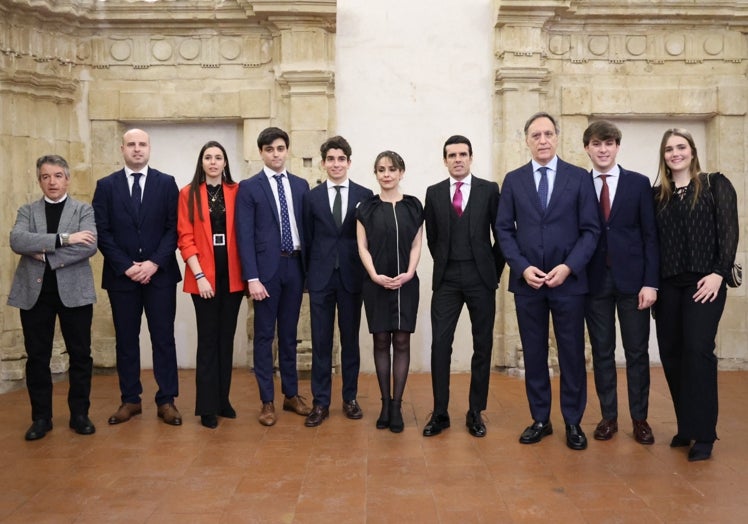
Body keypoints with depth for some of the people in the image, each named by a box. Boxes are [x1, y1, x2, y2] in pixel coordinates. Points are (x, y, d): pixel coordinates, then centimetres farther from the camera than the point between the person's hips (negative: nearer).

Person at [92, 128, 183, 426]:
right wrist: (126, 266, -10)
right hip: (121, 275, 1)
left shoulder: (166, 183, 5)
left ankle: (166, 400, 10)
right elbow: (102, 232, 0)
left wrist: (154, 263, -12)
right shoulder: (106, 185, 6)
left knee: (163, 338, 2)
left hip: (159, 274, -1)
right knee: (126, 340, 8)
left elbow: (174, 228, -1)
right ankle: (130, 400, 19)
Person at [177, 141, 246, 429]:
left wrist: (247, 272, -3)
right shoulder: (189, 193, 0)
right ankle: (208, 407, 11)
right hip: (204, 276, -2)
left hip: (232, 275, 2)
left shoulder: (236, 191, 5)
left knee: (226, 338, 10)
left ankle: (223, 399, 22)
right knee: (208, 340, 3)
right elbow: (185, 238, -3)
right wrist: (199, 275, -11)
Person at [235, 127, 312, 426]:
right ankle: (267, 401, 12)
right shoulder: (249, 188, -2)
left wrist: (309, 267, 4)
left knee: (289, 333, 13)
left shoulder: (301, 185, 9)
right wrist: (252, 278, -14)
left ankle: (291, 394, 25)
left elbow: (306, 227, 10)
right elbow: (245, 236, -7)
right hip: (267, 267, -3)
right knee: (264, 335, 3)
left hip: (295, 266, 4)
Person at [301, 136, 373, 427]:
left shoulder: (365, 195, 2)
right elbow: (308, 240, 6)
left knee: (350, 339, 9)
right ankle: (320, 402, 13)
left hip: (352, 276, 0)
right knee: (320, 341, 4)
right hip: (321, 277, 0)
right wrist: (307, 275, 3)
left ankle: (350, 398, 22)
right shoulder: (311, 197, 5)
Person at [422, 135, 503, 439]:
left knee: (482, 346, 5)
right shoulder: (434, 193, 6)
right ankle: (440, 413, 7)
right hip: (446, 279, 1)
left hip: (481, 278, -1)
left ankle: (475, 412, 17)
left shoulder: (489, 190, 1)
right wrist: (443, 265, 10)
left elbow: (501, 234, 4)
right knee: (440, 344, -3)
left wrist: (493, 270, 3)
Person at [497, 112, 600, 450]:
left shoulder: (579, 178, 3)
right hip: (527, 281, 1)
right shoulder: (513, 180, 7)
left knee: (572, 353, 5)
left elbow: (590, 230, -1)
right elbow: (504, 230, 4)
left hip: (568, 280, -1)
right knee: (534, 354, 8)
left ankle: (573, 422, 18)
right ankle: (540, 419, 20)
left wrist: (569, 266, -14)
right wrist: (522, 267, -10)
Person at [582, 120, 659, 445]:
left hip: (632, 280, 0)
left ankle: (640, 418, 18)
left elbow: (650, 235, 0)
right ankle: (608, 417, 19)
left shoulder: (638, 183, 3)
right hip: (595, 282, 1)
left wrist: (650, 282, -8)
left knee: (637, 352, 6)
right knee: (602, 352, 8)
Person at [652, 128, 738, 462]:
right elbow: (652, 240, 9)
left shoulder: (716, 185, 3)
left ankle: (703, 434, -3)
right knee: (671, 354, 5)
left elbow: (729, 232, -4)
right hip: (668, 284, 4)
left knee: (697, 349, -13)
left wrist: (718, 274, -14)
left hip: (703, 281, -4)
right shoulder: (657, 194, 11)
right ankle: (685, 426, 19)